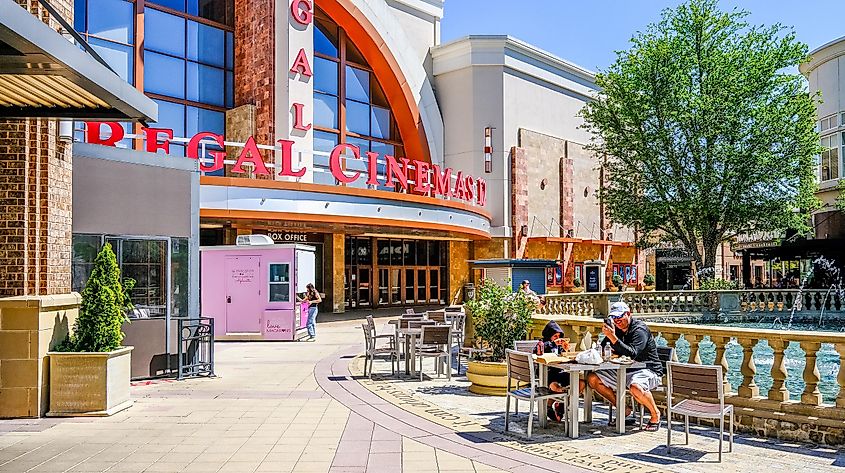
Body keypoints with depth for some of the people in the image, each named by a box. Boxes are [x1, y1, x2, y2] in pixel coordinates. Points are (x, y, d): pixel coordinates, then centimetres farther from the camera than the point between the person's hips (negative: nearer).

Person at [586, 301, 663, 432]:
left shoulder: (640, 329, -15)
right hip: (624, 371, 8)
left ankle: (655, 413, -9)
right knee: (592, 379, -3)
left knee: (635, 387, -40)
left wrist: (613, 337, -35)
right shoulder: (616, 329, 9)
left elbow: (632, 354, -30)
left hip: (647, 370, -8)